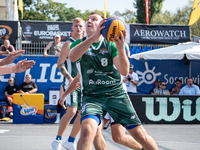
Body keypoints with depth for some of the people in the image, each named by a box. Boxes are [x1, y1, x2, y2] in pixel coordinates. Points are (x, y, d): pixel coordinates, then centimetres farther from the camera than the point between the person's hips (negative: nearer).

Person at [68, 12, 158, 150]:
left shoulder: (110, 45, 4)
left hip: (116, 93, 1)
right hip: (92, 96, -1)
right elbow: (72, 56, -20)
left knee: (140, 135, -3)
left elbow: (124, 72, -9)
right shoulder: (79, 44, 6)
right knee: (87, 129, -30)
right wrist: (94, 37, -30)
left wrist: (120, 48, -26)